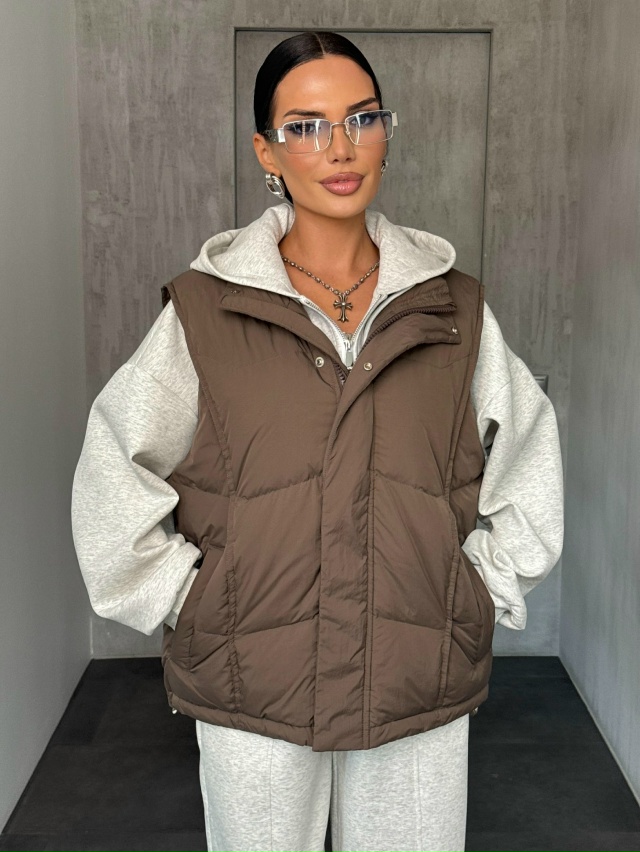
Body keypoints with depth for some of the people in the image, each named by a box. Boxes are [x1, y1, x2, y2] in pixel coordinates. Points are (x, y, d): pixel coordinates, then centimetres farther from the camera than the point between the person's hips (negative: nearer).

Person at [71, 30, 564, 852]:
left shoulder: (453, 306, 2)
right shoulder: (205, 307, -4)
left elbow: (528, 456, 11)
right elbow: (112, 477, 1)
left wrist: (486, 583, 4)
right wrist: (190, 600, -3)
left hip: (422, 687, 2)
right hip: (251, 687, -1)